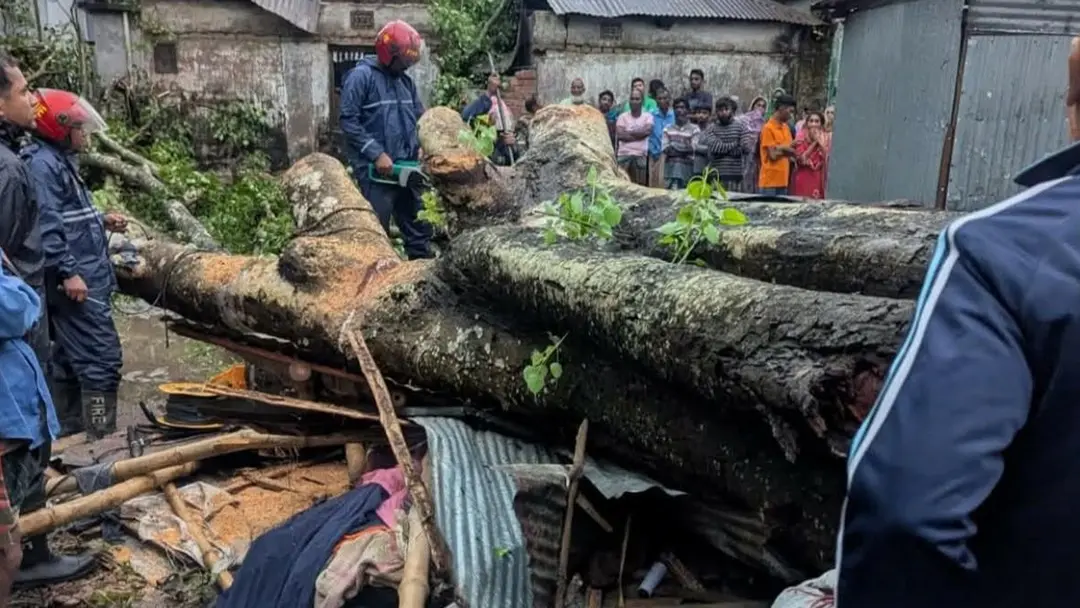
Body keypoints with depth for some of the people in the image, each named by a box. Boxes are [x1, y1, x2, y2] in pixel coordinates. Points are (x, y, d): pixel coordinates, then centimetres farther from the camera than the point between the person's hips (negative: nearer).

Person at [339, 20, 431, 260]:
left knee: (419, 228, 13)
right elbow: (348, 121, -14)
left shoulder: (406, 81, 13)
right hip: (375, 170, -7)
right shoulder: (361, 76, -9)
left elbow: (419, 117, 18)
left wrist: (422, 146, -1)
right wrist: (376, 154, -19)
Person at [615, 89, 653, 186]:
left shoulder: (648, 116, 10)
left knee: (641, 184, -1)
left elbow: (648, 131, -8)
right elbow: (620, 134, -4)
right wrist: (639, 134, -4)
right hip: (624, 154, 0)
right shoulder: (622, 116, 10)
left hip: (641, 155, 0)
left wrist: (628, 133, -1)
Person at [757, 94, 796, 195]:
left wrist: (780, 148, -6)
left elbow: (792, 150, 13)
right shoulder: (768, 128, -10)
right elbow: (773, 155, -14)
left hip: (783, 180, 7)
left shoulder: (786, 128, 14)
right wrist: (785, 149, 2)